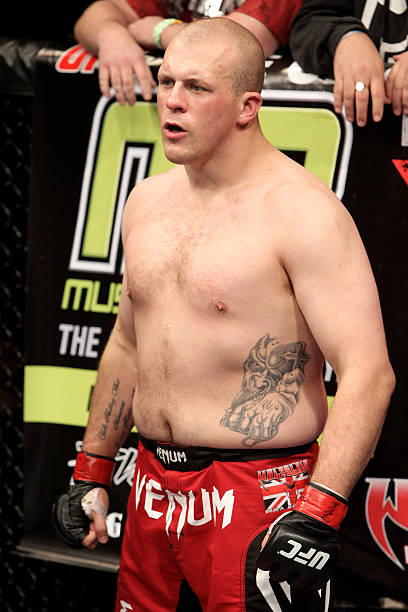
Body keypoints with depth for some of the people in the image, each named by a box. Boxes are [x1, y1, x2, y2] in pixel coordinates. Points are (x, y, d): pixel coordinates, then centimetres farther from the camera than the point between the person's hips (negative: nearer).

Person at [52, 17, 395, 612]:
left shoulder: (303, 212, -14)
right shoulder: (148, 200, 9)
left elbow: (368, 374, -20)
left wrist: (317, 516, -27)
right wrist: (91, 474, 19)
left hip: (256, 498, -7)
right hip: (153, 485, 7)